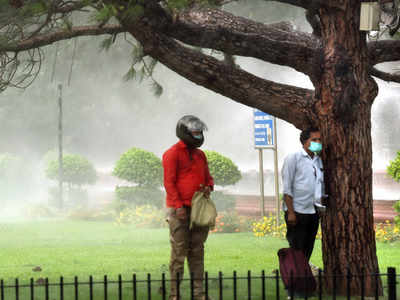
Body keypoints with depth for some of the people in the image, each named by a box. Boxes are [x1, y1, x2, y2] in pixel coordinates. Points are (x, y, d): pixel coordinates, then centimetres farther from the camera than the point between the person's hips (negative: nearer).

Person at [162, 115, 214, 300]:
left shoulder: (200, 155, 17)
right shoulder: (173, 154, -5)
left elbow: (208, 177, 26)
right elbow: (169, 182, -10)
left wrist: (208, 187, 2)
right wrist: (179, 206, -17)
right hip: (180, 210, -7)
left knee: (197, 251, 8)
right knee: (179, 252, -6)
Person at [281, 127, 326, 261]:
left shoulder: (318, 160, 14)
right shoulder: (293, 158, -5)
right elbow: (287, 188, -9)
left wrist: (322, 207, 13)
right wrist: (290, 213, -15)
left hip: (314, 212, 6)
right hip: (297, 212, -6)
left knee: (308, 250, 8)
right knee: (297, 249, -6)